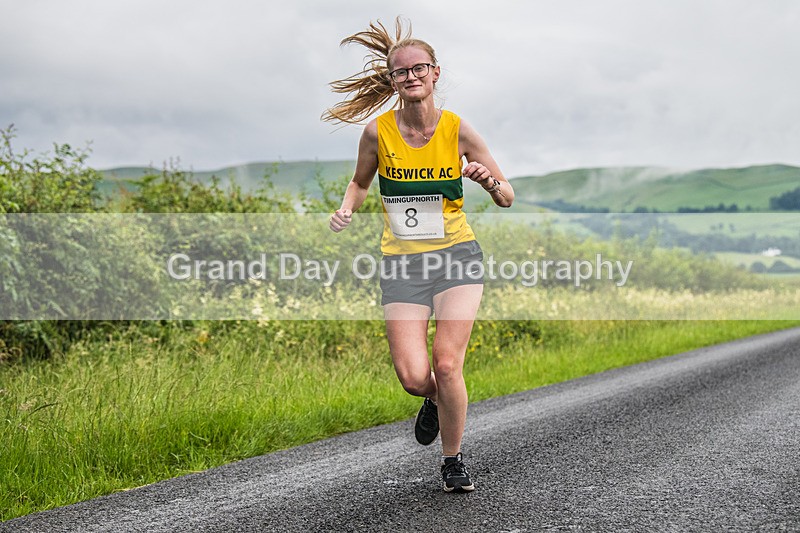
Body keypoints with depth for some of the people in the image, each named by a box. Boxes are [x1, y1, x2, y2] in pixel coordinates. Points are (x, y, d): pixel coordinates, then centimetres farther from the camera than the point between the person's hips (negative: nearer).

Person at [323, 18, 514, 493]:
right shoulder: (378, 131, -3)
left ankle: (453, 460, 10)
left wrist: (489, 181, -20)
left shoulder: (457, 129, -5)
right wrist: (347, 209, -5)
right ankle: (434, 401, 29)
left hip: (456, 256, -1)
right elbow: (360, 182, 17)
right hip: (402, 261, 1)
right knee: (413, 376, -10)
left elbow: (507, 198, 2)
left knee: (447, 366, -14)